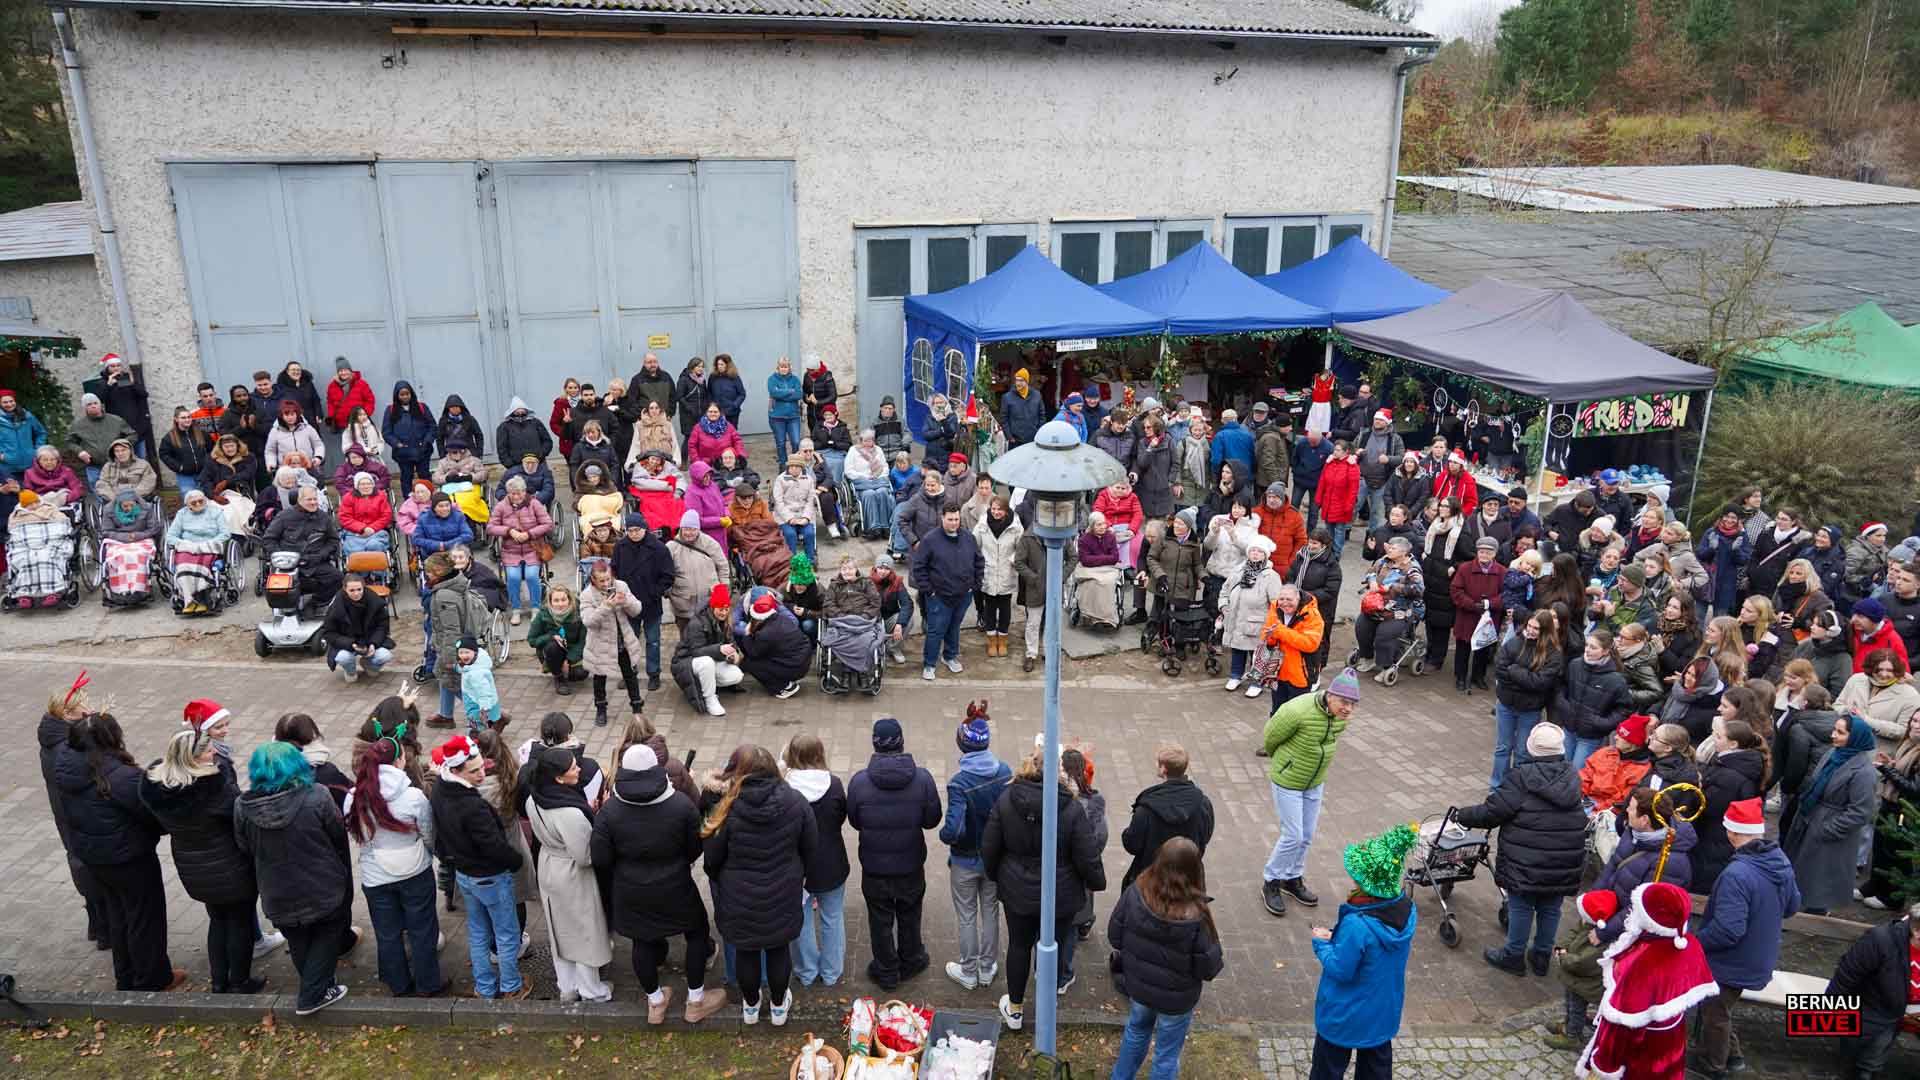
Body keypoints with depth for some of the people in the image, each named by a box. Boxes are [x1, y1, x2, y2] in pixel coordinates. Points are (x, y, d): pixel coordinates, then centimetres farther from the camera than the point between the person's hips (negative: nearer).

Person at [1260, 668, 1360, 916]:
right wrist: (1281, 760, 5)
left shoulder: (1343, 715, -11)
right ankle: (1271, 882, 18)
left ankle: (1293, 879, 36)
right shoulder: (1299, 711, -32)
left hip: (1314, 783, 6)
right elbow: (1270, 737, -15)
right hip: (1288, 782, -6)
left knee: (1307, 836, 15)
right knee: (1293, 836, -3)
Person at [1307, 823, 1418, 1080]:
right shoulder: (1407, 910, -14)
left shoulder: (1357, 926, -37)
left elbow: (1340, 970, -26)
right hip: (1385, 1011, 6)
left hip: (1345, 1016, -6)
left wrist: (1322, 943, -9)